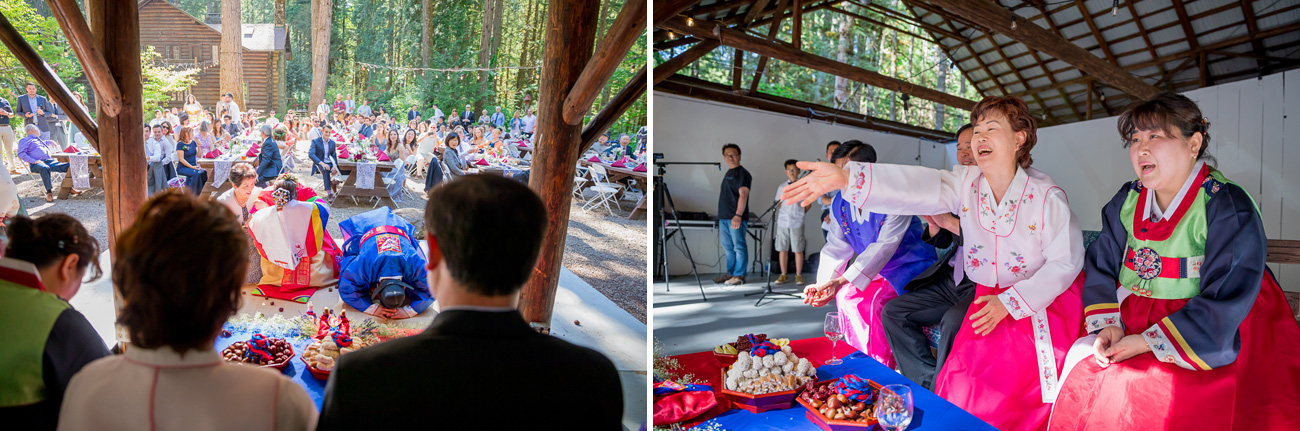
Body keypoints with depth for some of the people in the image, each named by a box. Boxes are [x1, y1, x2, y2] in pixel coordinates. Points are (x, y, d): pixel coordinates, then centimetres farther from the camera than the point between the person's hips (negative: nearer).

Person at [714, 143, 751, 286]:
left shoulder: (742, 173, -8)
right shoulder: (728, 173, 20)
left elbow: (743, 195, -17)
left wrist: (738, 215, -27)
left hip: (736, 218, -9)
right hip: (724, 217, 9)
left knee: (739, 246, -6)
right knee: (728, 247, 11)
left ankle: (739, 275, -4)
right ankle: (730, 273, 17)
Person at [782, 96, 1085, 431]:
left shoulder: (1047, 196, -14)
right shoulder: (966, 183, -6)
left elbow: (1066, 262, -11)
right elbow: (914, 186, -24)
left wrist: (1010, 303, -17)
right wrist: (846, 178, -42)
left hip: (1043, 298, -3)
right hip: (989, 296, 4)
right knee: (963, 388, -5)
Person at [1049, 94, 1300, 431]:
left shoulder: (1229, 207, -12)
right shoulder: (1127, 201, 5)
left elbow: (1225, 304, -18)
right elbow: (1101, 267, 10)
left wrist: (1147, 342, -21)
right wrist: (1108, 324, -9)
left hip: (1214, 338, -5)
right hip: (1132, 321, 6)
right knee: (1082, 372, -15)